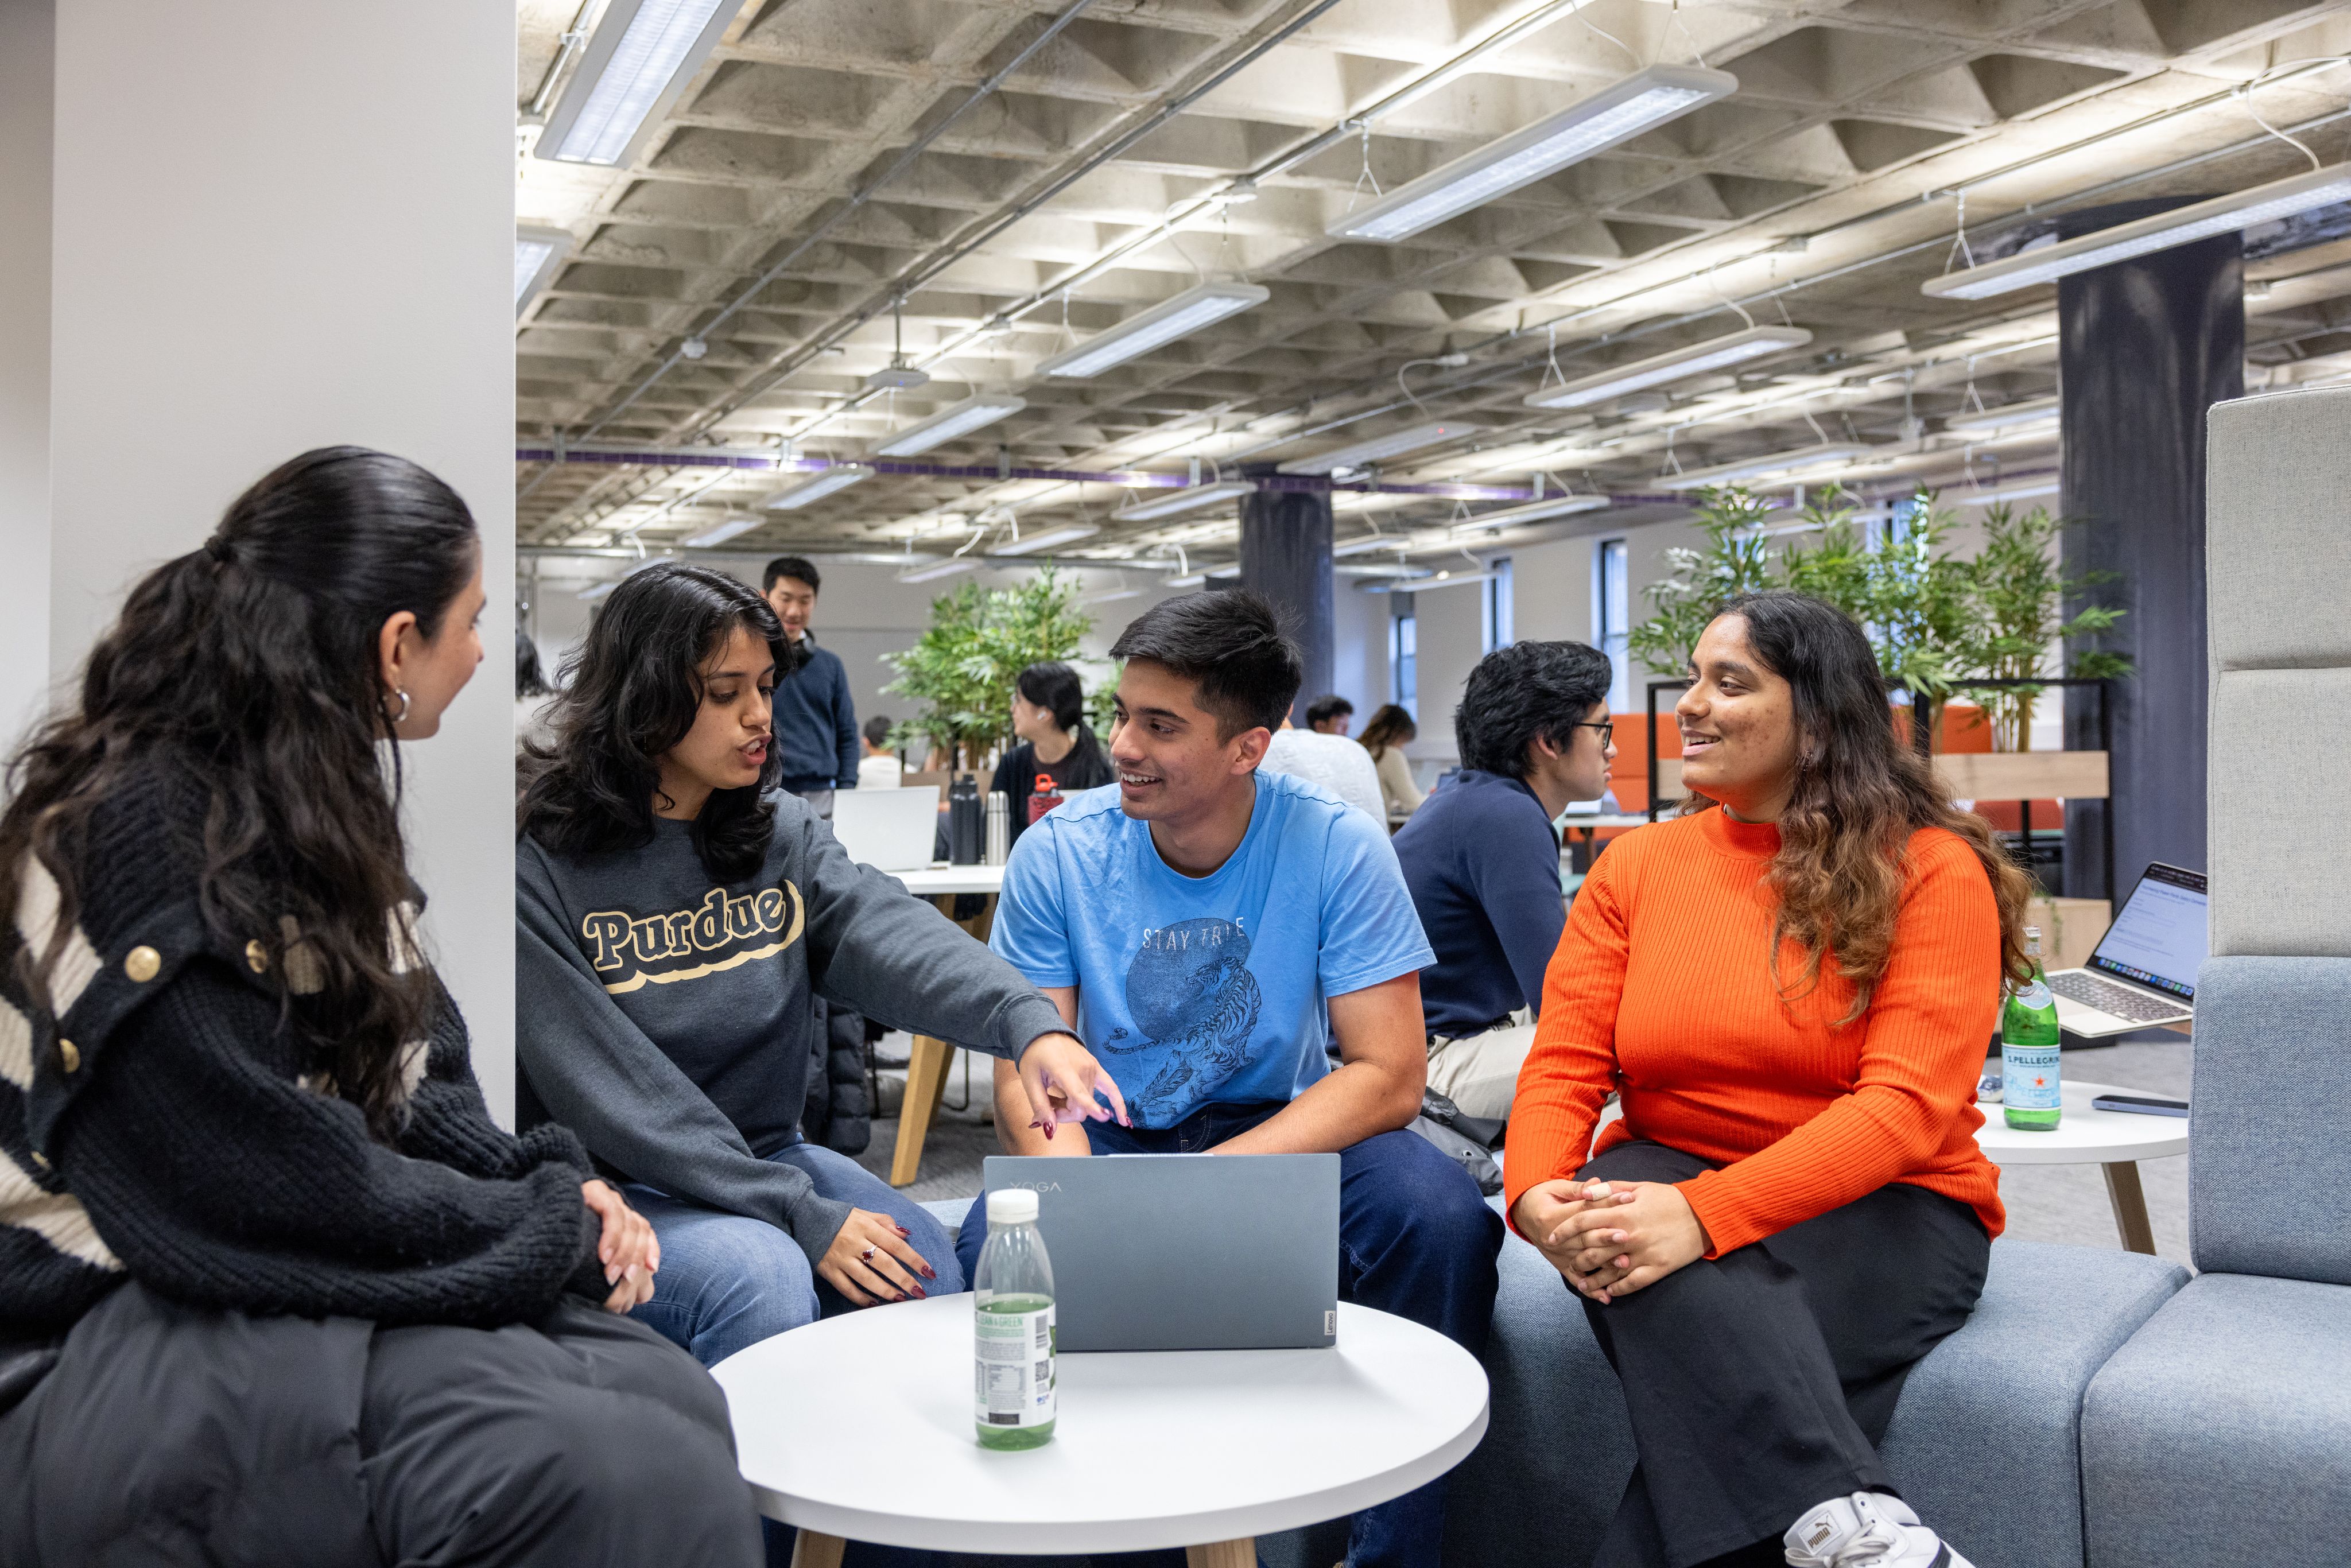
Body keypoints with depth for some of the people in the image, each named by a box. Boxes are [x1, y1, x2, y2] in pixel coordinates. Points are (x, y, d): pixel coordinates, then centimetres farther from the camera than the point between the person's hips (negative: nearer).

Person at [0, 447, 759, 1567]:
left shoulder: (316, 804, 9)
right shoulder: (144, 842, -19)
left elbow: (417, 1083, 15)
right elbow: (279, 1198, -22)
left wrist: (554, 1189, -3)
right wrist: (550, 1229, -11)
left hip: (310, 1279, 8)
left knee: (675, 1400, -16)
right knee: (597, 1473, -29)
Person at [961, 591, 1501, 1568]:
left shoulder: (1336, 848, -13)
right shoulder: (1058, 854, -9)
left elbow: (1388, 1076, -16)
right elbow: (1028, 1076, -10)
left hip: (1285, 1128, 0)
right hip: (1110, 1136, 1)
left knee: (1440, 1217, -29)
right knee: (1004, 1244, -30)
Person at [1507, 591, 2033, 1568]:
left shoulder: (1933, 869, -5)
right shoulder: (1635, 866, 9)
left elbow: (1907, 1103, -17)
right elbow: (1563, 1064, 2)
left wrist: (1708, 1212, -31)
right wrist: (1538, 1195, -22)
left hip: (1878, 1208, -3)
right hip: (1667, 1187, 3)